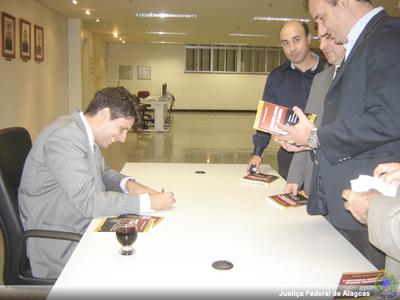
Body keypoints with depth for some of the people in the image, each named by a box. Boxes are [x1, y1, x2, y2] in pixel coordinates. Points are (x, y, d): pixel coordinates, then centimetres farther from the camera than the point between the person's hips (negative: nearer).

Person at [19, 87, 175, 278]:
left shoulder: (84, 132, 4)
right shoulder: (65, 136, -24)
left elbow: (101, 172, 18)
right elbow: (87, 201, -28)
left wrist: (127, 184, -3)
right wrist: (148, 202, -25)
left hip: (83, 227, 9)